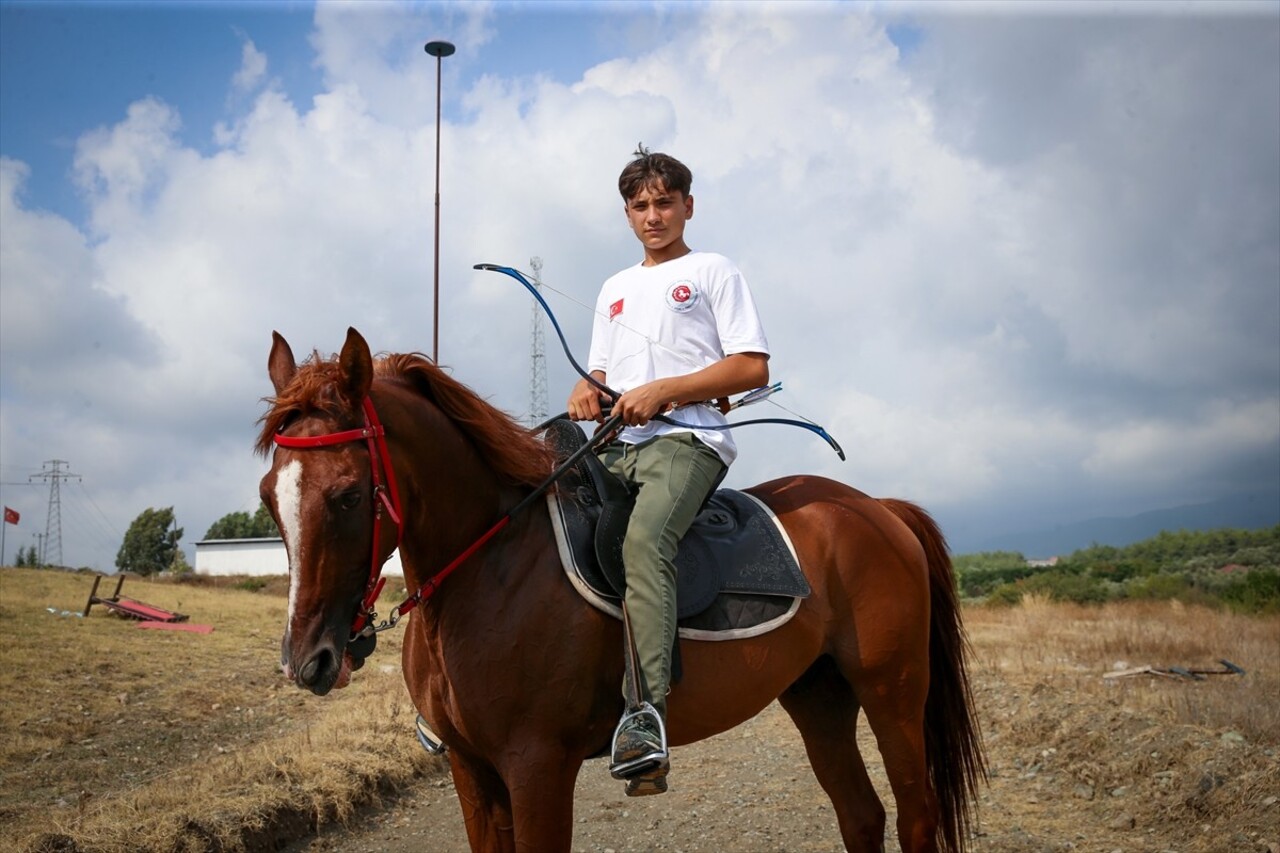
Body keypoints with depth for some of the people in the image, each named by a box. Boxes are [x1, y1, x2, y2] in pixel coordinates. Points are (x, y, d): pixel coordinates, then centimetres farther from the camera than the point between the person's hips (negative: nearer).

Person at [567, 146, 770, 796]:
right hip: (616, 446, 7)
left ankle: (646, 713, -46)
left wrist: (662, 390, -11)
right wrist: (587, 390, 2)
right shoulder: (615, 289, 29)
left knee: (644, 538, -34)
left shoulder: (713, 272, 10)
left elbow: (753, 368, 0)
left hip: (685, 438, -7)